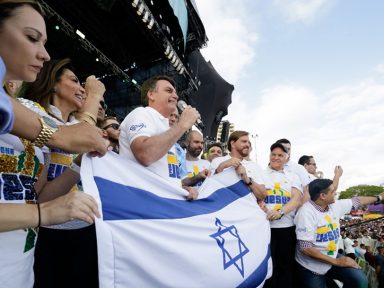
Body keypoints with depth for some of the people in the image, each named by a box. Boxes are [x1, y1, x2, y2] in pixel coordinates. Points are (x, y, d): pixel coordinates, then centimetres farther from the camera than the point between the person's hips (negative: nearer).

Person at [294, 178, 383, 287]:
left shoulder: (335, 206, -2)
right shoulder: (306, 212, -26)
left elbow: (356, 201, 17)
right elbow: (306, 248, -28)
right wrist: (336, 262, -22)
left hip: (332, 257, 6)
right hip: (311, 267, -6)